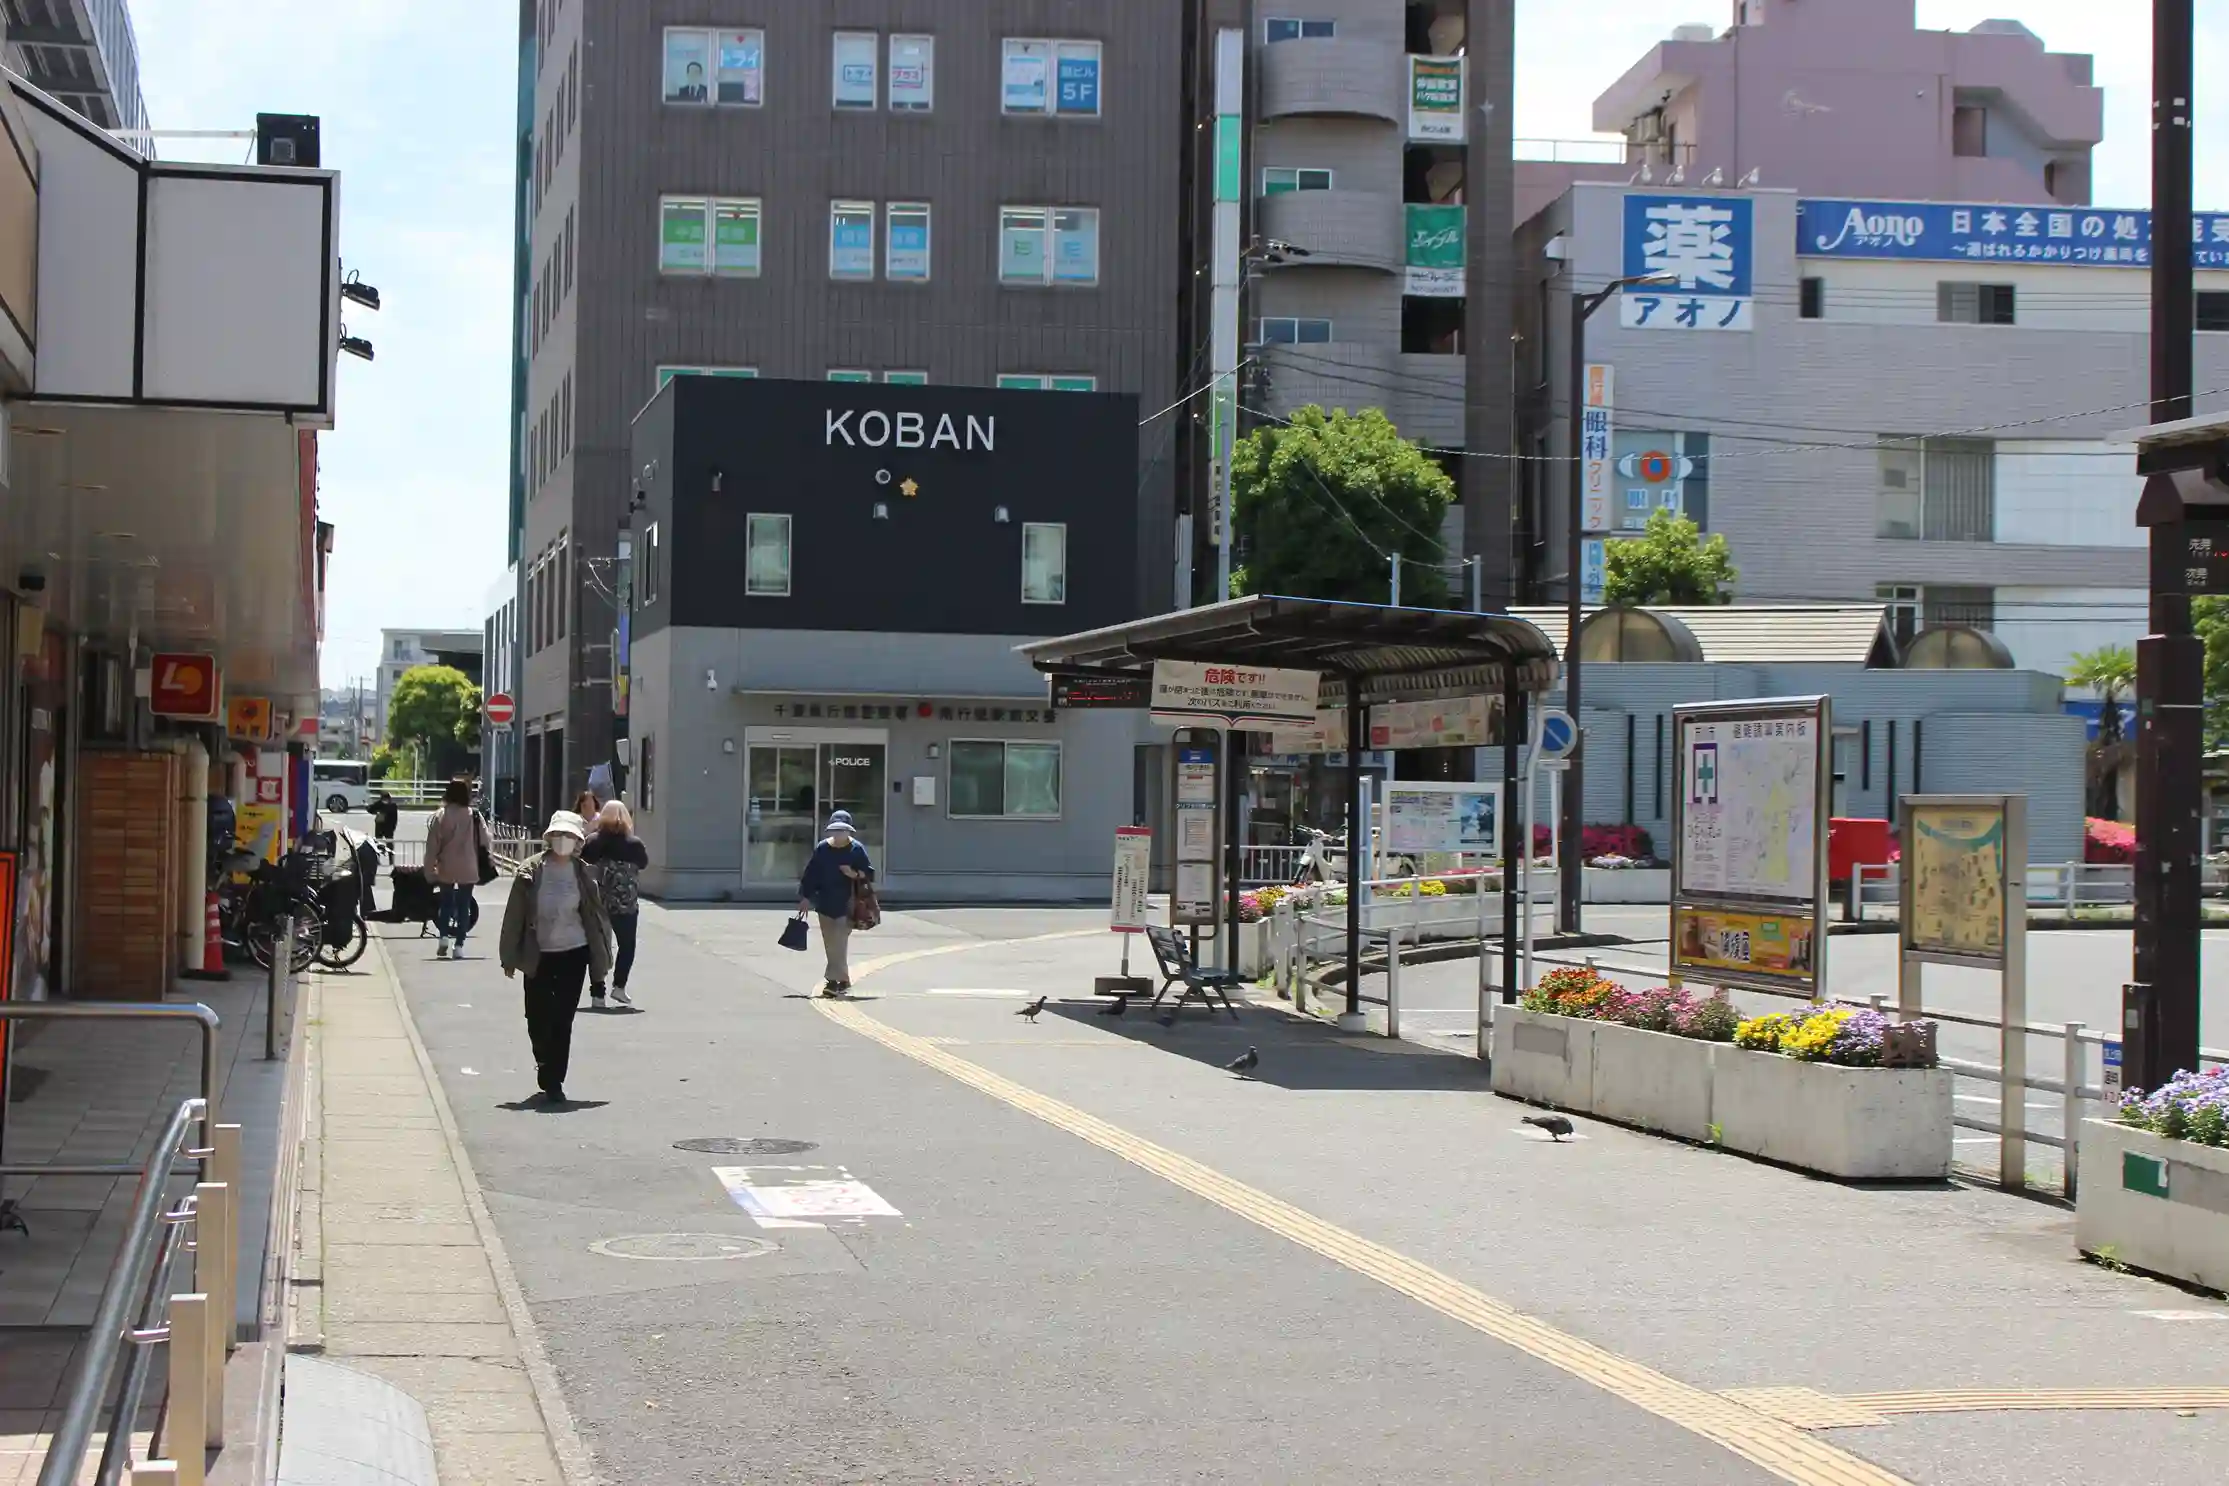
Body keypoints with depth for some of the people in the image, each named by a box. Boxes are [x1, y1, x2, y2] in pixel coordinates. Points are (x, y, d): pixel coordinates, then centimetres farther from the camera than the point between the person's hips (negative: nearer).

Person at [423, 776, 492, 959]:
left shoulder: (441, 816, -6)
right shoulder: (474, 816, -6)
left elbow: (432, 845, -6)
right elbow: (486, 841, -4)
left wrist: (430, 870, 1)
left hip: (446, 869, 0)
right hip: (468, 869, 0)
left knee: (446, 902, 17)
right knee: (464, 905, 9)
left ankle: (444, 936, -1)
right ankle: (459, 945, 6)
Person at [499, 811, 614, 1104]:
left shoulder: (584, 874, 0)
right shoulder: (530, 873, -4)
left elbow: (597, 915, 5)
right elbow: (514, 915, -1)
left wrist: (602, 957, 4)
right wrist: (510, 957, -2)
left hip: (573, 953, 0)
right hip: (538, 956, 0)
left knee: (563, 1021, -3)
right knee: (538, 1020, 6)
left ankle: (553, 1080, 3)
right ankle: (546, 1064, 35)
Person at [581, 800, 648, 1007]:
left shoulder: (593, 842, -5)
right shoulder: (634, 844, -5)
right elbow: (644, 863, 10)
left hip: (598, 903, 1)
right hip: (626, 904, -1)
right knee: (627, 945, 16)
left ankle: (597, 993, 6)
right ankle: (619, 986, 4)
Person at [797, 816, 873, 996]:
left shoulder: (856, 850, -3)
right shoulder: (822, 849, 4)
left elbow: (869, 873, -1)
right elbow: (811, 874, 8)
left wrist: (854, 874, -20)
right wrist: (805, 897, 6)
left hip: (846, 904, -4)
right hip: (825, 903, 4)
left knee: (838, 944, -11)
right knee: (831, 945, 9)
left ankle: (834, 980, -11)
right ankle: (843, 980, 20)